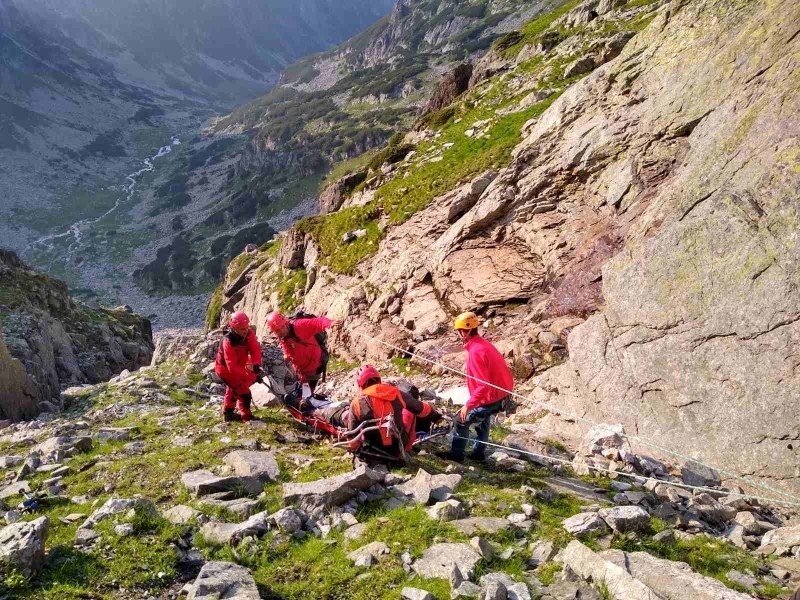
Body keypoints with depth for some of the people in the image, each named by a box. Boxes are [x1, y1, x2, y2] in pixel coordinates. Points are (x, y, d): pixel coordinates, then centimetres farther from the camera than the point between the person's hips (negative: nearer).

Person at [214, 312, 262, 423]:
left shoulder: (249, 333, -22)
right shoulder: (228, 342, -40)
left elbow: (256, 349, -24)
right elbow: (232, 367, -41)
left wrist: (256, 365, -42)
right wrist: (250, 376, -47)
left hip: (238, 365, 8)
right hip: (225, 369, -8)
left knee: (234, 389, 27)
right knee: (243, 391, -13)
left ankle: (228, 413, 49)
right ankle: (246, 416, 6)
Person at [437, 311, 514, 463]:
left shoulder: (476, 351, -25)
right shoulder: (484, 343, 3)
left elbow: (483, 385, -28)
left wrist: (468, 405, -24)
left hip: (491, 399, -9)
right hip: (503, 393, 9)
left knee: (460, 421, 5)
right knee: (483, 418, 31)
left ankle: (456, 454, 18)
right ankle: (479, 452, 43)